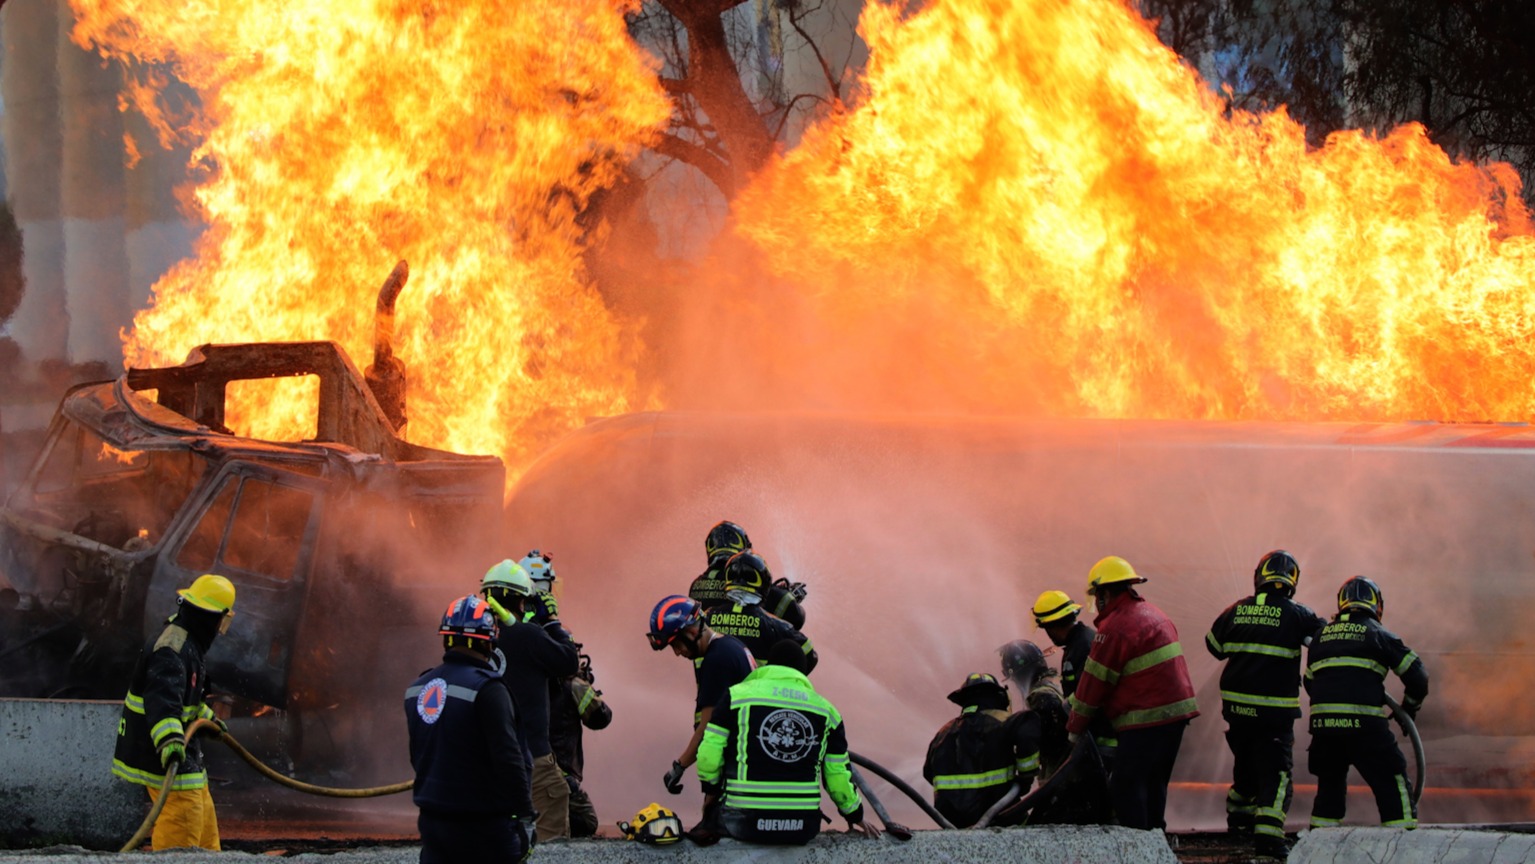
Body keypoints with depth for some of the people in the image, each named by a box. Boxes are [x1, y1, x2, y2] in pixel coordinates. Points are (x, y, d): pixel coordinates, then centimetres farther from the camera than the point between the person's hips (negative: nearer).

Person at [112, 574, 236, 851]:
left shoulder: (188, 643, 12)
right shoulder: (171, 650, -24)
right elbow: (161, 698, -40)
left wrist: (206, 716, 48)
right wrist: (169, 739, -54)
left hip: (176, 745, 11)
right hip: (165, 752, -11)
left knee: (203, 815, 21)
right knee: (183, 814, -15)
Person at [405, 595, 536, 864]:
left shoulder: (416, 688, 8)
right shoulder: (486, 688, -16)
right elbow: (508, 758, -18)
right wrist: (525, 817, -12)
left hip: (432, 821, 7)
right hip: (481, 826, -7)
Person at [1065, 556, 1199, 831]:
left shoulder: (1115, 628, -13)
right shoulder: (1153, 614, 17)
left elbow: (1094, 683, -8)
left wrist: (1075, 727, 4)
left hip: (1146, 720, -10)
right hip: (1177, 711, 10)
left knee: (1126, 787, -5)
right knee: (1154, 784, 16)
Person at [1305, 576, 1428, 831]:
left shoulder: (1320, 637, 18)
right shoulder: (1378, 634, 5)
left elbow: (1309, 683, 24)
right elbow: (1416, 675, 5)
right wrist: (1409, 710, 20)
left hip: (1323, 724, 5)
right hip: (1364, 725, -5)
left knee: (1330, 785, 22)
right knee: (1392, 785, 2)